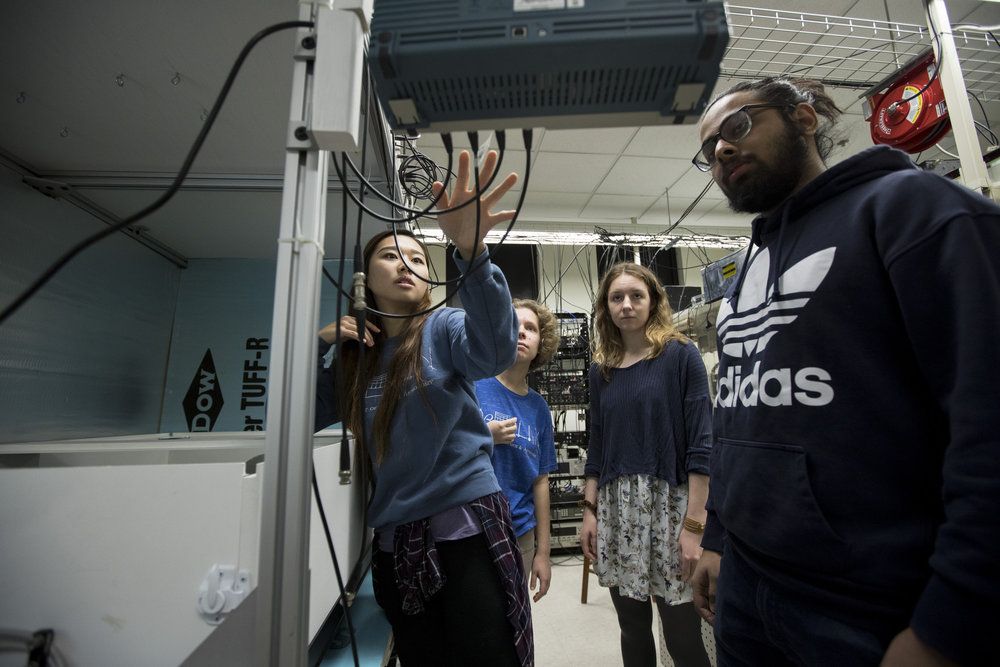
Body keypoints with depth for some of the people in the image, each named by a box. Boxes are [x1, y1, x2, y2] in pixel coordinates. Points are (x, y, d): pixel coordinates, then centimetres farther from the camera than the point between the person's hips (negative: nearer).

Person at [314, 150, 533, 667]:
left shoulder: (444, 328, -6)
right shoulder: (354, 354, 7)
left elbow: (496, 350, -28)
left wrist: (470, 251, -43)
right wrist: (317, 344, -5)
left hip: (467, 526, -4)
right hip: (394, 541, 5)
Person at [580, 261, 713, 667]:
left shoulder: (680, 355, -4)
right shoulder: (601, 368, 8)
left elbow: (701, 444, -8)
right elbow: (596, 446, 10)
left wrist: (694, 524, -13)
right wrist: (589, 511, 6)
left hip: (670, 503, -4)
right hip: (615, 509, 4)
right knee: (632, 631, 15)